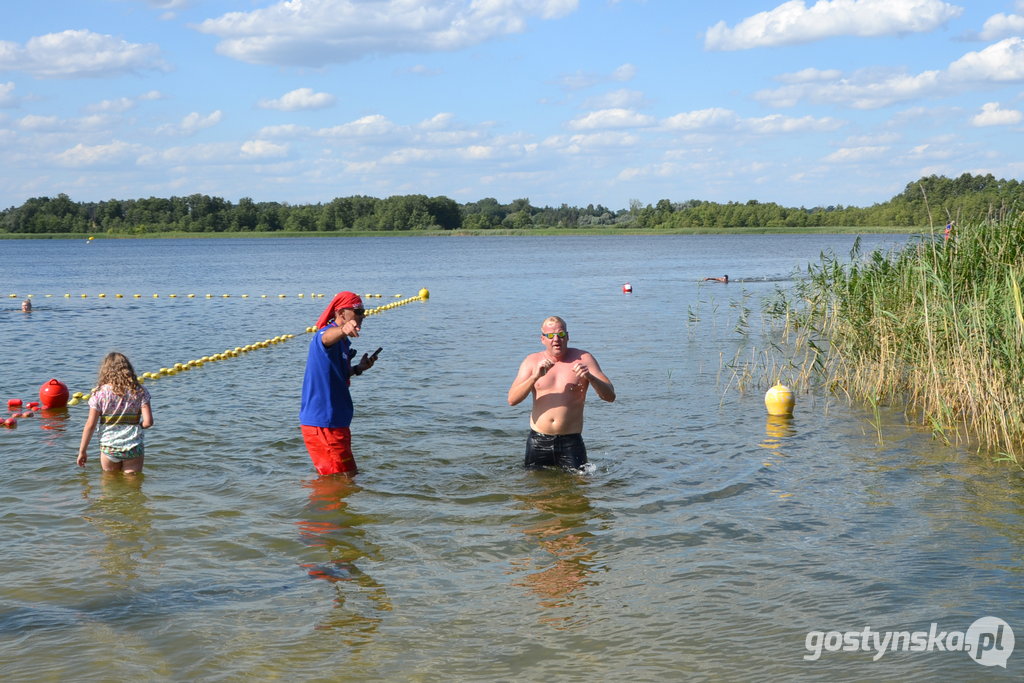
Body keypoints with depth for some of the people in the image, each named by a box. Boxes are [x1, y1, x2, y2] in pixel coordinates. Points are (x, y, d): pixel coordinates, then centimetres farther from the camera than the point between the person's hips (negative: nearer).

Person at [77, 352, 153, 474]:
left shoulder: (99, 393, -5)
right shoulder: (140, 392, -4)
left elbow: (90, 425, -5)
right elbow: (148, 422, -9)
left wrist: (82, 451, 4)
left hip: (108, 448, 0)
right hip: (133, 448, 0)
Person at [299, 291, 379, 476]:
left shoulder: (343, 341, 14)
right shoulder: (325, 333, -17)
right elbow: (327, 337, -44)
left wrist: (358, 368, 10)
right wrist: (343, 329, -66)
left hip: (334, 420, 10)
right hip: (322, 422, -10)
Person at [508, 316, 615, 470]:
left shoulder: (583, 359, 1)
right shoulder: (532, 361, 6)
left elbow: (610, 396, -6)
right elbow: (512, 400, -4)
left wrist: (590, 378, -25)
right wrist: (535, 377, -19)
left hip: (571, 442, -2)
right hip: (538, 442, 2)